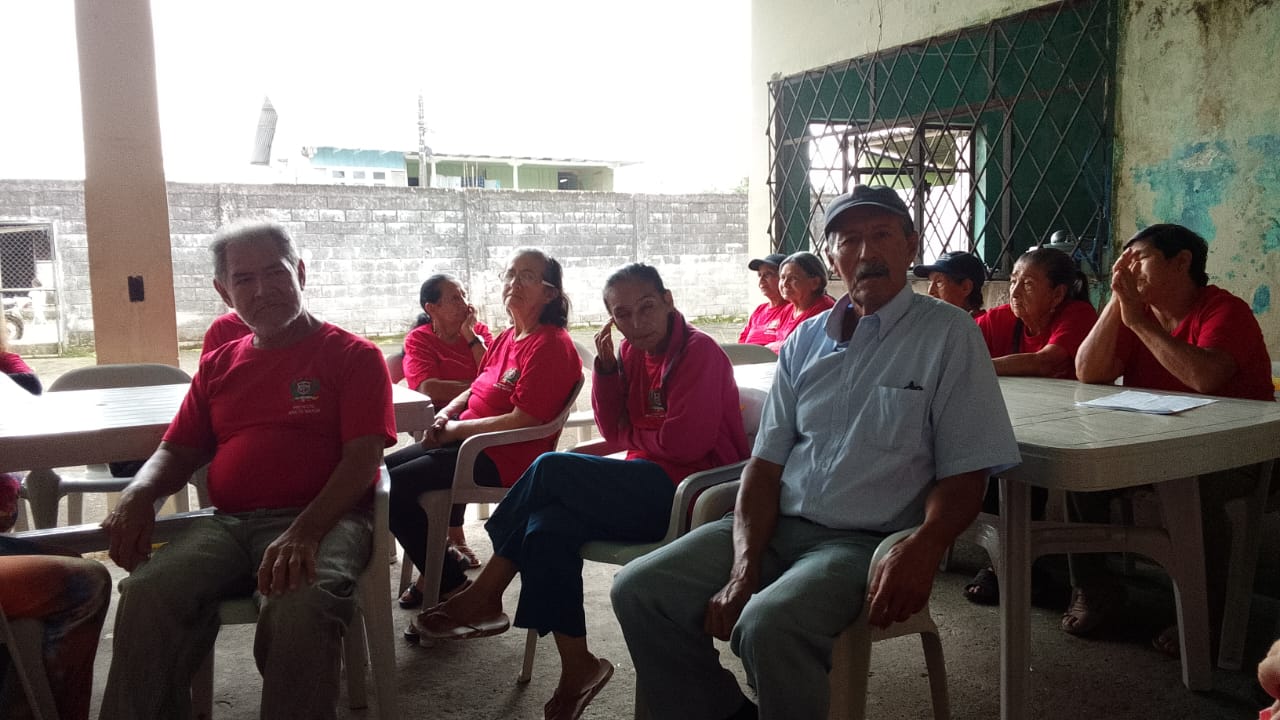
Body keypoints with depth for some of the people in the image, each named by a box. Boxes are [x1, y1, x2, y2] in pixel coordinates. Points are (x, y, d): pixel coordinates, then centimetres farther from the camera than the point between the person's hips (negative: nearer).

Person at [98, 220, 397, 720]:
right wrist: (139, 493, -1)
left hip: (323, 517, -4)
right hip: (228, 523, 4)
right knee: (147, 592, -26)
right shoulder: (218, 365, 22)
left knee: (297, 605, -36)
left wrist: (305, 531, -22)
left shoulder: (353, 356, 5)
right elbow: (178, 451, 24)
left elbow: (363, 457, -6)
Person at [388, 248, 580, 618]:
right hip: (466, 441, 10)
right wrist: (446, 414, 1)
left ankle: (450, 588, -4)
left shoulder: (551, 345, -16)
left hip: (503, 459, -10)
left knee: (392, 490, -18)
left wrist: (455, 429, -15)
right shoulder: (508, 337, 13)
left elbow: (522, 421, -23)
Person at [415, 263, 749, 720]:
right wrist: (606, 365, -2)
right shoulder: (633, 351, 13)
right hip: (650, 486, 8)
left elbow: (684, 442, -18)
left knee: (552, 469, -19)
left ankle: (483, 598, -5)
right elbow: (614, 430, 10)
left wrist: (633, 432, 0)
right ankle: (576, 668, -10)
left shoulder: (699, 352, -11)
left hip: (688, 492, -8)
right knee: (547, 530, -17)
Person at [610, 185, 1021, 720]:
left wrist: (923, 550, -24)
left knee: (768, 624, -33)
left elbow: (964, 472, -4)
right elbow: (765, 463, 7)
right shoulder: (806, 341, 12)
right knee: (638, 590, -9)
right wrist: (744, 569, -7)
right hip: (778, 526, 6)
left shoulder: (948, 334, -1)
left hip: (868, 541, -5)